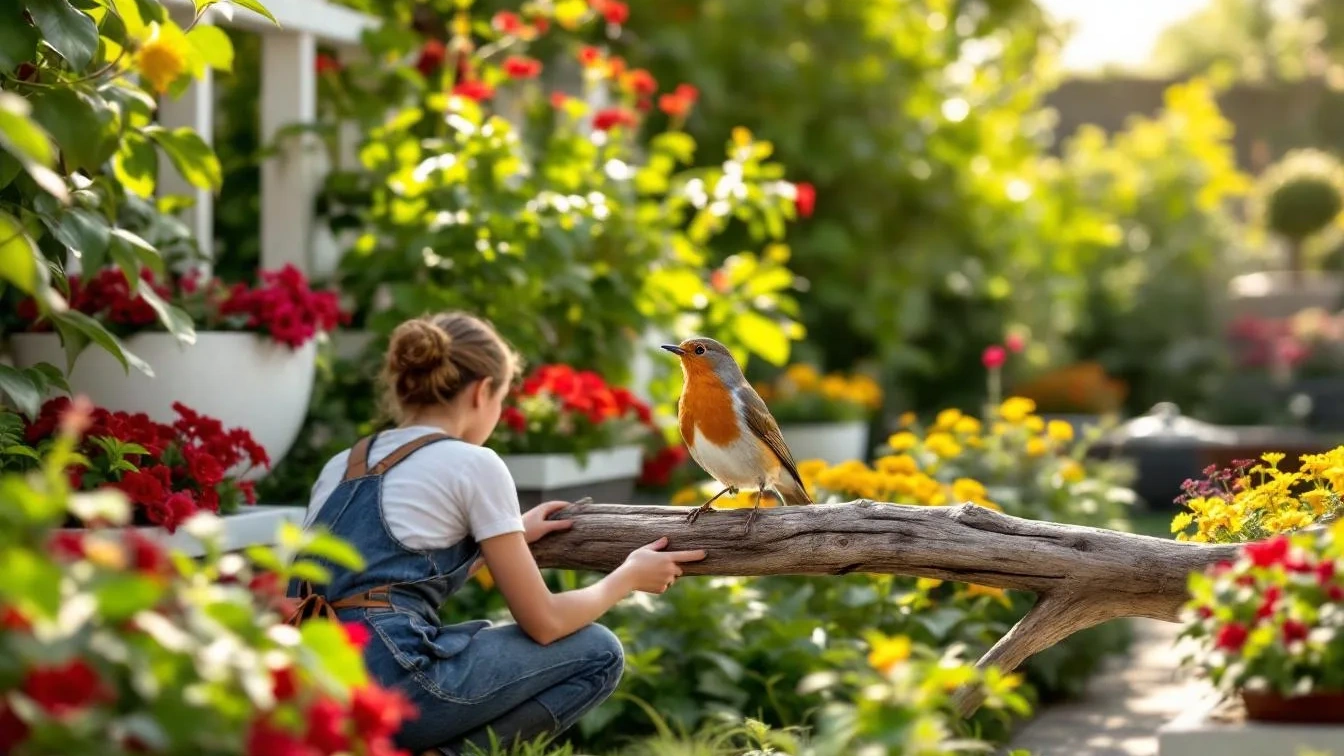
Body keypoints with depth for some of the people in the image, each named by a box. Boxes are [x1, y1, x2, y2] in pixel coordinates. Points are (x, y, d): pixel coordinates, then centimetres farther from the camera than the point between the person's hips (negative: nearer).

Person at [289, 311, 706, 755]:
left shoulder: (341, 465, 20)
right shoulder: (473, 463, 1)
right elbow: (544, 623, 4)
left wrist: (508, 539, 42)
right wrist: (629, 577, 22)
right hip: (385, 688, -7)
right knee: (598, 653, 12)